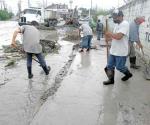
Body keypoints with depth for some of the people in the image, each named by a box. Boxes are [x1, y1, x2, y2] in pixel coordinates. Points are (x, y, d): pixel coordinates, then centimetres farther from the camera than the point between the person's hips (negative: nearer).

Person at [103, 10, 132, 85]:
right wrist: (110, 37, 0)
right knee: (109, 66, 11)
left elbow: (118, 36, -29)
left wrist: (109, 33, -13)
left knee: (119, 67, 6)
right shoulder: (117, 25, 12)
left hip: (121, 52, -8)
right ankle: (111, 80, 26)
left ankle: (128, 74, 33)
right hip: (113, 51, 9)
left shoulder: (125, 24, -18)